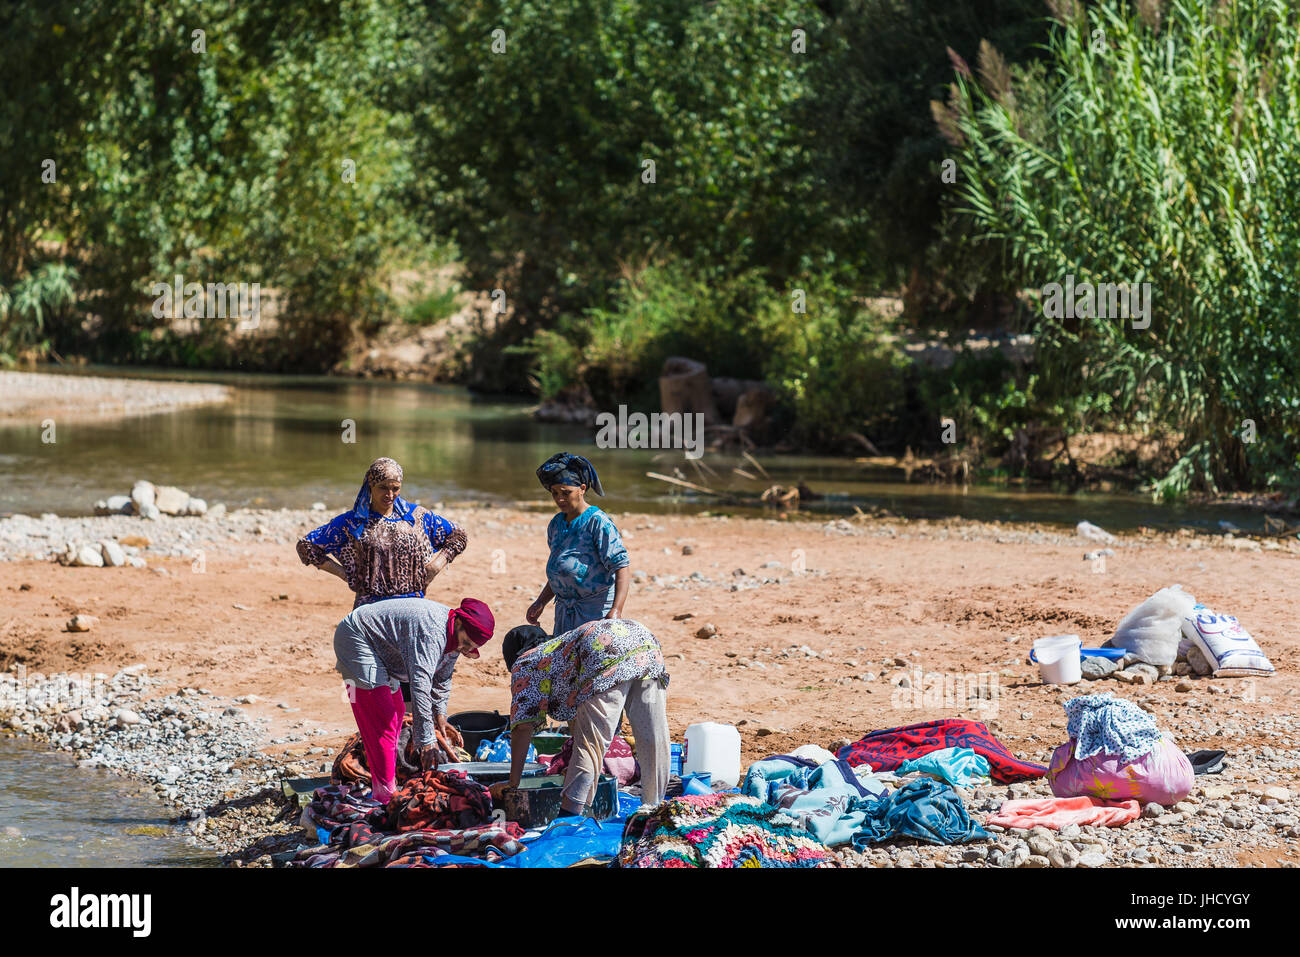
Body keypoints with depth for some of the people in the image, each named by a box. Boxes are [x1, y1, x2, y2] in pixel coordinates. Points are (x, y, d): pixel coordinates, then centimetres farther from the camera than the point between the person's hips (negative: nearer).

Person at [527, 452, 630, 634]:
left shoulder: (598, 522, -12)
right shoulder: (556, 525, 12)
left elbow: (621, 566, -19)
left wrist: (616, 610, -29)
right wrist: (541, 602, 15)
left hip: (596, 612, -8)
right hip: (565, 613, 8)